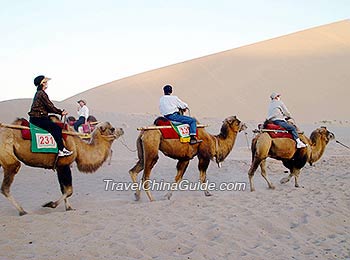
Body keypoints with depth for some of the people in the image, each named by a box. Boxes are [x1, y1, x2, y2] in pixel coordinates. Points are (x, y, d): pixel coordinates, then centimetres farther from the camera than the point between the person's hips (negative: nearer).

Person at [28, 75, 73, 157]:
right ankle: (61, 150, -14)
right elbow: (50, 107, -13)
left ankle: (61, 149, 4)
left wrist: (60, 111, 12)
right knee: (57, 128, -12)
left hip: (35, 118, 10)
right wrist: (61, 112, -2)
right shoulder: (42, 93, -12)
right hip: (38, 119, -10)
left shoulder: (38, 93, 19)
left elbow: (46, 108, 19)